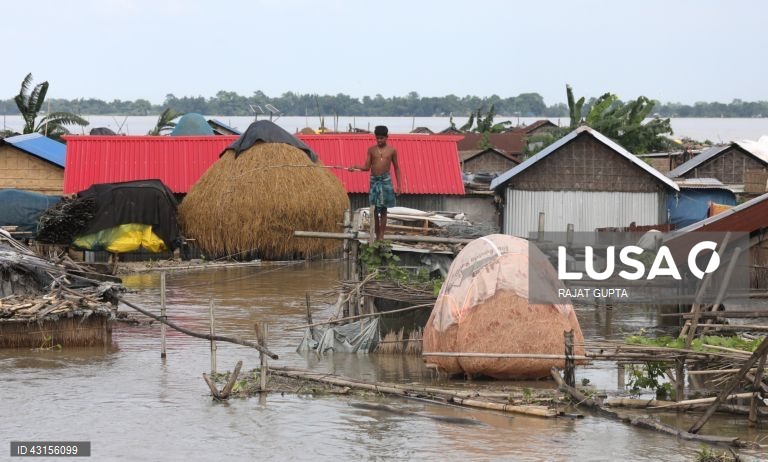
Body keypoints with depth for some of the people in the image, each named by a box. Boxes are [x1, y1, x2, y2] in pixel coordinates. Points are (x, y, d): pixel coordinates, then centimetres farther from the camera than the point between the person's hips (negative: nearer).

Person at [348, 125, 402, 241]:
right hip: (374, 180, 1)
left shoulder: (392, 150, 2)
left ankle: (381, 236, 1)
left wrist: (399, 185, 3)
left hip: (386, 180, -1)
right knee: (374, 210, 2)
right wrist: (355, 167, -14)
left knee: (383, 209, -1)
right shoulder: (371, 150, 5)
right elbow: (367, 167, 5)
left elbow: (396, 168, 7)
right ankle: (377, 235, 9)